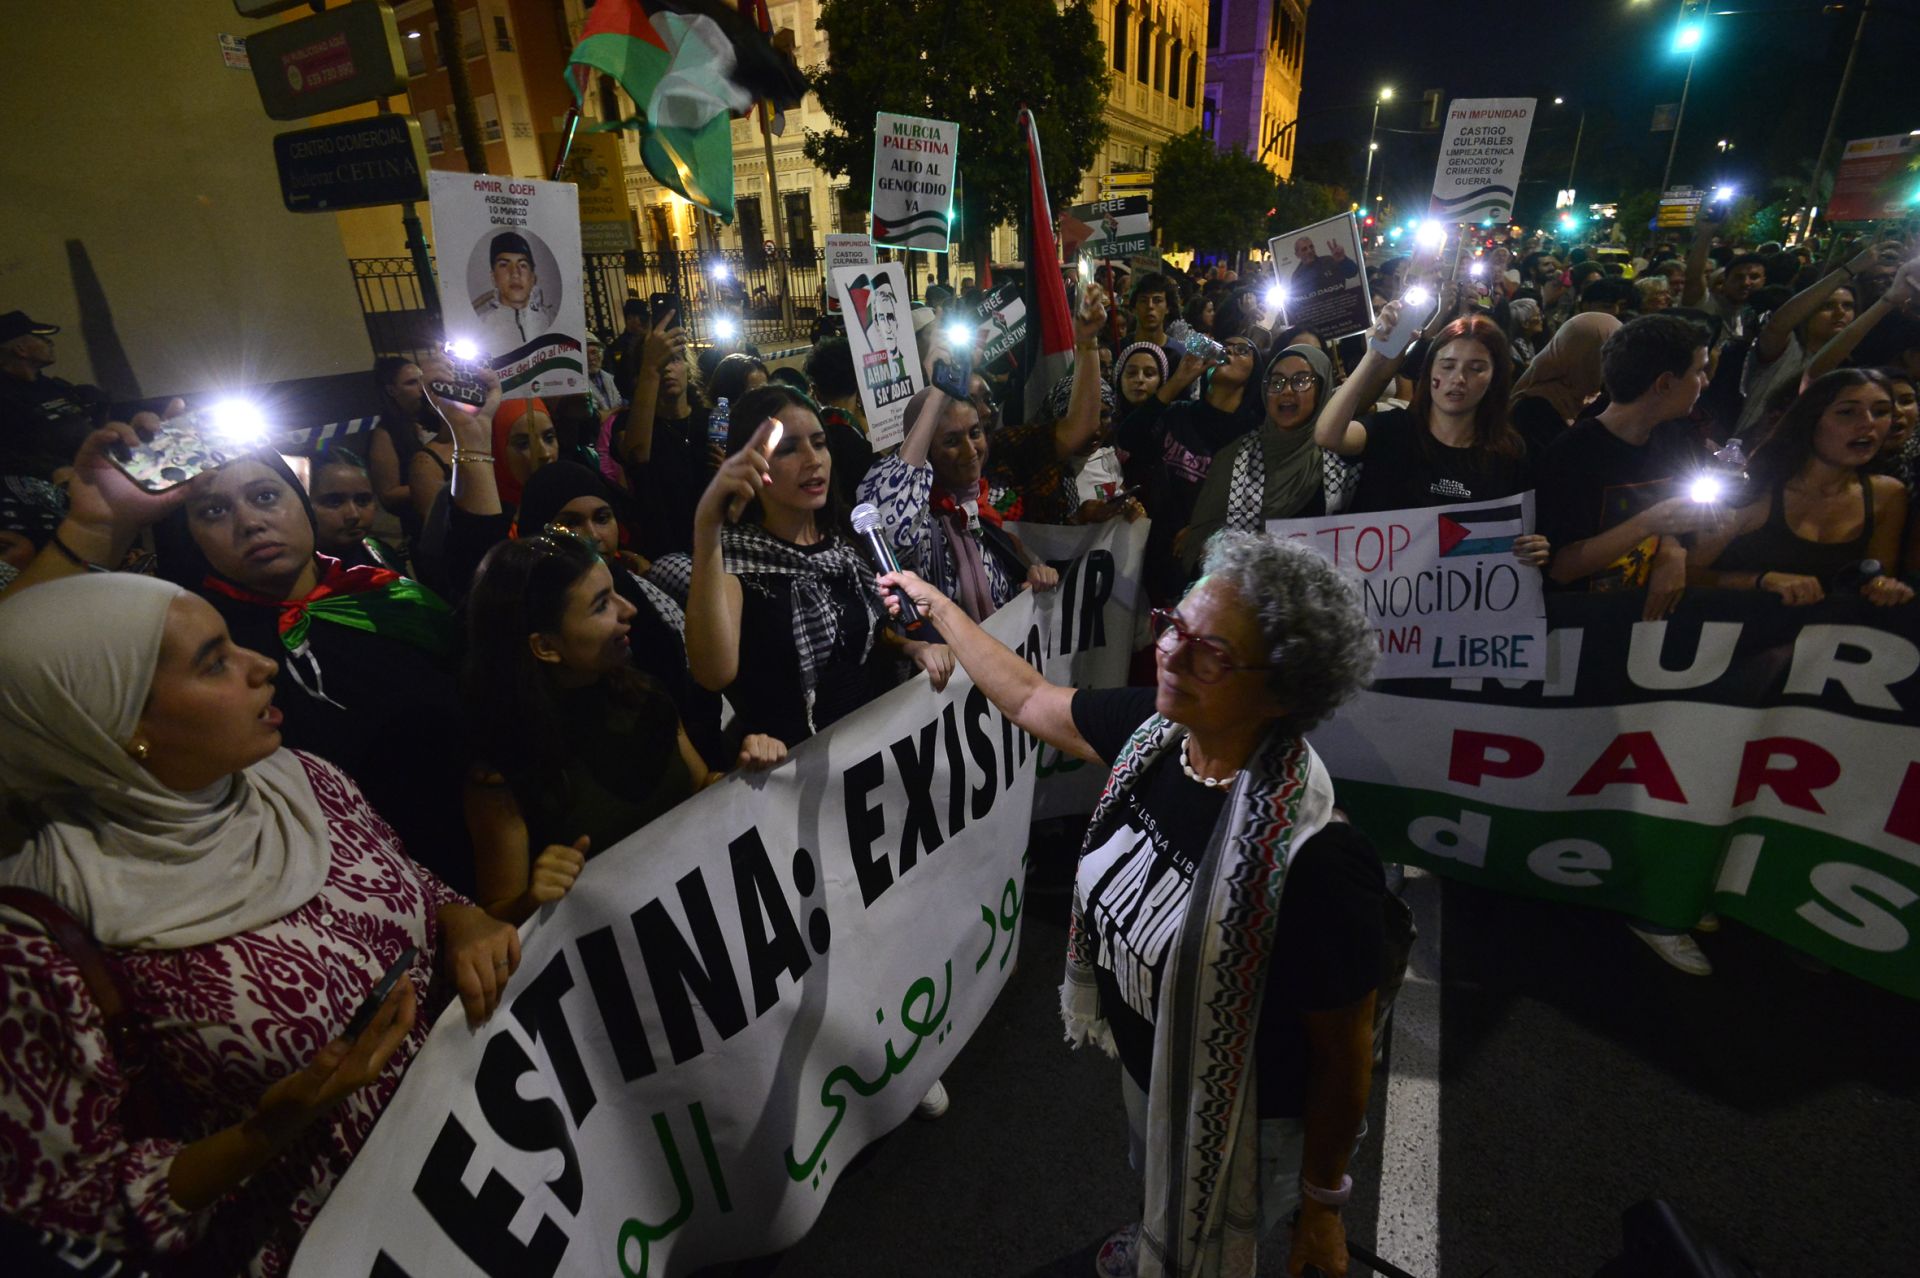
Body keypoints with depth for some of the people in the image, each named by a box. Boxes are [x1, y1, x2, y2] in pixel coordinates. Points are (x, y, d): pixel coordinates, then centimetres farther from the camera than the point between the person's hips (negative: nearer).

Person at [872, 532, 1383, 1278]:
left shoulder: (1314, 860, -40)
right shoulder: (1153, 730, -21)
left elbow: (1344, 1057, -24)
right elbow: (1030, 700, -3)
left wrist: (1322, 1206, -10)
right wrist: (936, 605, 4)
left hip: (1237, 1127, -6)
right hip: (1143, 1066, 7)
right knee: (1162, 1201, 39)